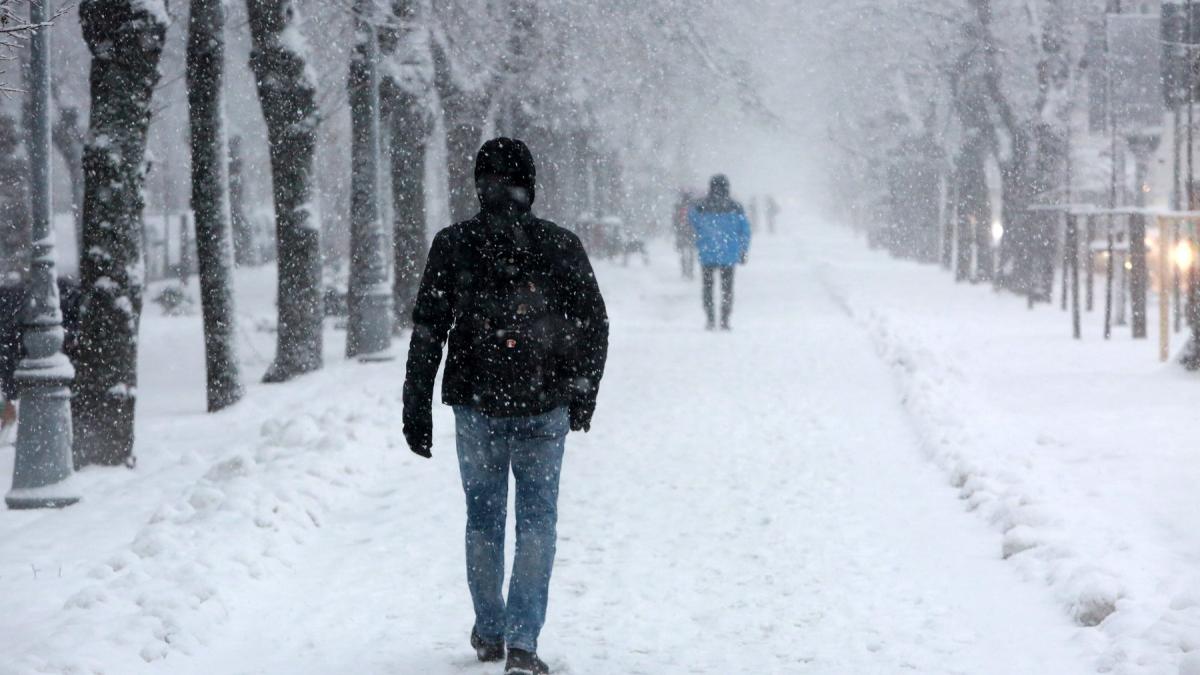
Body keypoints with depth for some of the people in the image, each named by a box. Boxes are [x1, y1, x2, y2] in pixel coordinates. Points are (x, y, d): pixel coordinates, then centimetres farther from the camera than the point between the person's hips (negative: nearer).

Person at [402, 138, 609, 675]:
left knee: (483, 517, 16)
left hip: (475, 406, 1)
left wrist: (416, 409, 3)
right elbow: (594, 326, 3)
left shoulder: (452, 246, -4)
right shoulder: (561, 245, -3)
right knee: (537, 519, 5)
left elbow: (427, 333, -4)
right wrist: (583, 396, 16)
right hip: (544, 408, 0)